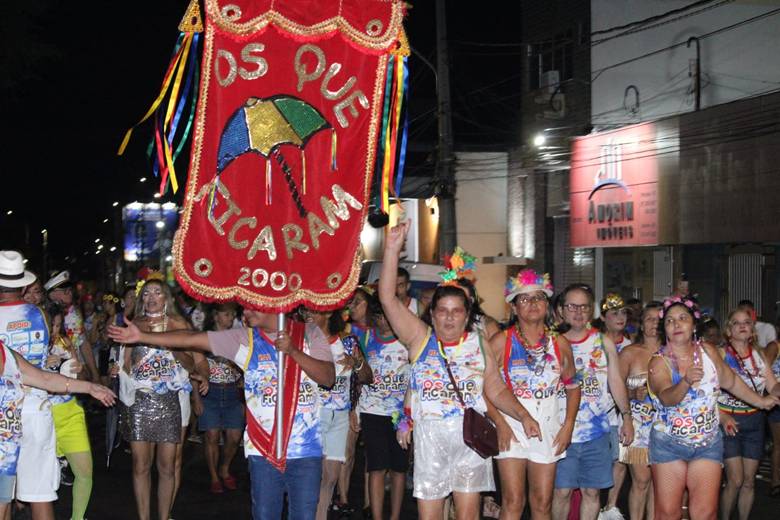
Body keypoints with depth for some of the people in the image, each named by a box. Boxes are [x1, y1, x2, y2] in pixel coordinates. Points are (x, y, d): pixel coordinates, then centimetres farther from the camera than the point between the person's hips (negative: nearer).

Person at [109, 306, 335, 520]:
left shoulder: (309, 334, 1)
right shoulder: (244, 338, 4)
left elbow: (329, 378, -8)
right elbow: (190, 339, 1)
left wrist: (293, 351, -20)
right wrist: (142, 336, -4)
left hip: (305, 449, -1)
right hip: (263, 449, 1)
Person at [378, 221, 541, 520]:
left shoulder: (479, 343, 5)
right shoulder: (419, 338, 1)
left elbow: (497, 390, 8)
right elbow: (388, 298, -8)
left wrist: (523, 415, -8)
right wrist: (392, 250, -15)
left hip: (471, 438, 1)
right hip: (430, 439, -1)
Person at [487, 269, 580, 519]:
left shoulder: (560, 343, 7)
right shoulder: (501, 341, -4)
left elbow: (572, 386, 14)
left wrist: (568, 425, 4)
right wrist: (500, 424, -13)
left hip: (548, 428, 3)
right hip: (511, 428, -3)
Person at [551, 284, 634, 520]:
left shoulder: (604, 342, 7)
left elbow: (616, 381, 11)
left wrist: (627, 417, 7)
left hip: (597, 432, 2)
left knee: (591, 491, 7)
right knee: (562, 490, -2)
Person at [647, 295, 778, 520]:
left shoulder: (708, 352, -1)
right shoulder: (659, 362, -12)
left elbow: (731, 381, 15)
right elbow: (667, 398, -29)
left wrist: (760, 401, 25)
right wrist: (686, 382, -48)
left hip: (708, 443, 2)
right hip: (669, 444, -2)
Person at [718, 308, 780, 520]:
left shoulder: (759, 355, 8)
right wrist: (723, 417, -22)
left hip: (755, 422, 4)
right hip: (730, 423, -4)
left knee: (749, 481, 8)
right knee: (735, 480, -8)